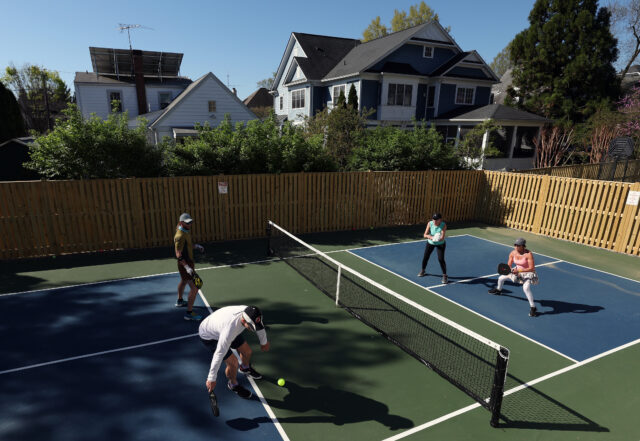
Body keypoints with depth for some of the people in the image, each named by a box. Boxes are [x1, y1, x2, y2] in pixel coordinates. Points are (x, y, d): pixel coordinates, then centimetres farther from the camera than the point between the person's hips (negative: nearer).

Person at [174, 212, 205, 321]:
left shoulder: (186, 230, 3)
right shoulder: (180, 236, -27)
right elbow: (178, 255, -28)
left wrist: (196, 246, 5)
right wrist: (187, 267, -34)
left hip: (188, 262, 11)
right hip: (185, 264, -11)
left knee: (184, 281, 31)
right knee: (194, 288, -10)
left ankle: (179, 301, 56)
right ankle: (189, 313, -1)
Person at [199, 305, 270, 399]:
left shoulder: (250, 313, -26)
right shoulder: (230, 329, -46)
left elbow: (260, 326, -2)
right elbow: (219, 354, -37)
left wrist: (264, 342, 15)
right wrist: (212, 379, -28)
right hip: (209, 336, -6)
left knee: (247, 351, 11)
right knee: (233, 363, -12)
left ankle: (245, 368, 46)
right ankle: (233, 384, 21)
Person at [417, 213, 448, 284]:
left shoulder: (443, 225, -25)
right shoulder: (430, 223, -19)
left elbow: (442, 237, -30)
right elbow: (425, 235, -20)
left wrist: (439, 239, -52)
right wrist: (430, 237, -40)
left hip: (440, 244, -2)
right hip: (430, 243, 3)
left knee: (441, 259, -15)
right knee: (425, 257, 6)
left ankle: (444, 275, 0)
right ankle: (422, 271, 34)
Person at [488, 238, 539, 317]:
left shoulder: (528, 254, -29)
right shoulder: (513, 253, -11)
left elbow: (532, 268, -30)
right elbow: (509, 265, -4)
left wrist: (518, 270, -36)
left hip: (528, 273, -7)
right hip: (517, 271, 7)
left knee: (526, 288, -35)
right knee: (501, 278, 15)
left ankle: (533, 307, -20)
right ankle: (498, 290, 50)